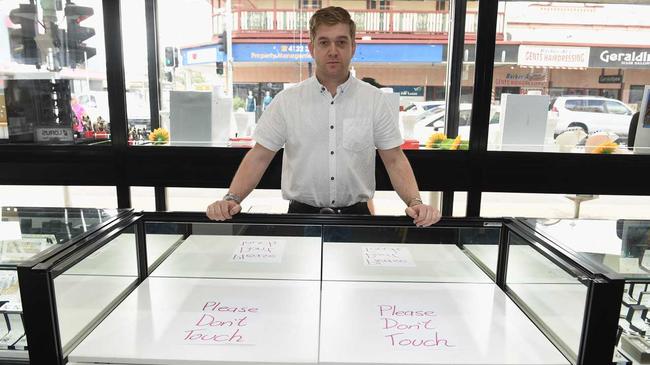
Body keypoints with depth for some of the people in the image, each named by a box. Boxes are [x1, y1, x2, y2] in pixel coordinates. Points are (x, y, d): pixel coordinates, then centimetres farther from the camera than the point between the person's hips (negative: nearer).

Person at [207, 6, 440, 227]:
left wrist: (415, 203, -13)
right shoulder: (286, 101, 0)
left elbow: (394, 160, 1)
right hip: (301, 214, 0)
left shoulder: (374, 100, 1)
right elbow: (259, 157, 0)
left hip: (355, 214, 1)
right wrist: (232, 199, -13)